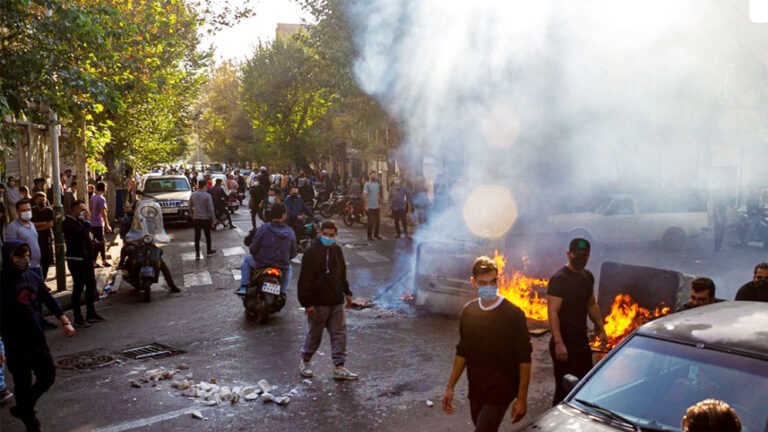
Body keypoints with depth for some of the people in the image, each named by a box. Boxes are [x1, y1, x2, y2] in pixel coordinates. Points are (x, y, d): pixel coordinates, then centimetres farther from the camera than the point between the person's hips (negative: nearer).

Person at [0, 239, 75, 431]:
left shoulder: (32, 277, 3)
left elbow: (49, 300, 10)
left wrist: (65, 322, 5)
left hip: (37, 338, 6)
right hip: (16, 343, -6)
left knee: (47, 376, 15)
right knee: (23, 383, 7)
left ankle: (22, 408, 37)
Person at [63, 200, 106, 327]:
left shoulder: (80, 220, 14)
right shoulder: (68, 223, -13)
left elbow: (88, 235, 19)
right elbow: (82, 234, -27)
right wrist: (87, 221, -16)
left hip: (86, 258, 9)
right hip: (75, 259, -9)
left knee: (91, 284, 13)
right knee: (78, 287, -5)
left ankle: (91, 313, 25)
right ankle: (78, 319, 2)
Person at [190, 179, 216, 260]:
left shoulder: (192, 195, -1)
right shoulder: (207, 196, -17)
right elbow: (210, 209, -16)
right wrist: (213, 219, -5)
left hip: (196, 218, 4)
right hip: (205, 218, -3)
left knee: (197, 236, 8)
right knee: (207, 235, 15)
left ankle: (197, 254, 8)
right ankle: (209, 250, 31)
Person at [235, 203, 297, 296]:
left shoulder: (263, 229, -13)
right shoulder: (290, 232, -6)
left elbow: (253, 249, -10)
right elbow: (293, 253, 2)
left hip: (261, 264, -1)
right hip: (281, 267, 1)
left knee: (247, 259, 29)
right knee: (289, 269, 37)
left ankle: (244, 287, 19)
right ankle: (283, 292, 22)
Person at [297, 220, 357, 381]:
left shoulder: (337, 250, 7)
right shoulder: (312, 252, -14)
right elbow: (305, 280, -15)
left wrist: (347, 292, 18)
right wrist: (307, 302, -18)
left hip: (336, 301, 6)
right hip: (318, 303, -6)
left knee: (339, 334, 4)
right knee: (314, 334, 8)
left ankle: (339, 368, 11)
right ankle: (305, 362, 29)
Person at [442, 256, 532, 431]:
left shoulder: (513, 314, -14)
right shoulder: (468, 311, 1)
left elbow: (524, 359, -12)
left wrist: (522, 397, -13)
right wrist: (450, 387, 7)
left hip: (500, 391, -5)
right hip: (475, 390, 5)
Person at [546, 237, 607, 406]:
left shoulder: (588, 277, 9)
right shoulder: (559, 279, -17)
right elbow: (552, 312, -22)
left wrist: (600, 329, 20)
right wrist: (558, 343, -28)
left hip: (582, 342, 8)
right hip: (564, 344, -8)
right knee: (564, 389, -2)